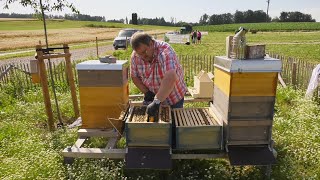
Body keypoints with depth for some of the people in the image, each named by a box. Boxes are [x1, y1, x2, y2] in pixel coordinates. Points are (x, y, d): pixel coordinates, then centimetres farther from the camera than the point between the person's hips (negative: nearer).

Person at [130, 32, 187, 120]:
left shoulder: (165, 52, -32)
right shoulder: (135, 56, -14)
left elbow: (170, 78, -45)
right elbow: (134, 76, -4)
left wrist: (156, 102, -49)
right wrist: (146, 92, -17)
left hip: (174, 98, -4)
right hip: (153, 97, 4)